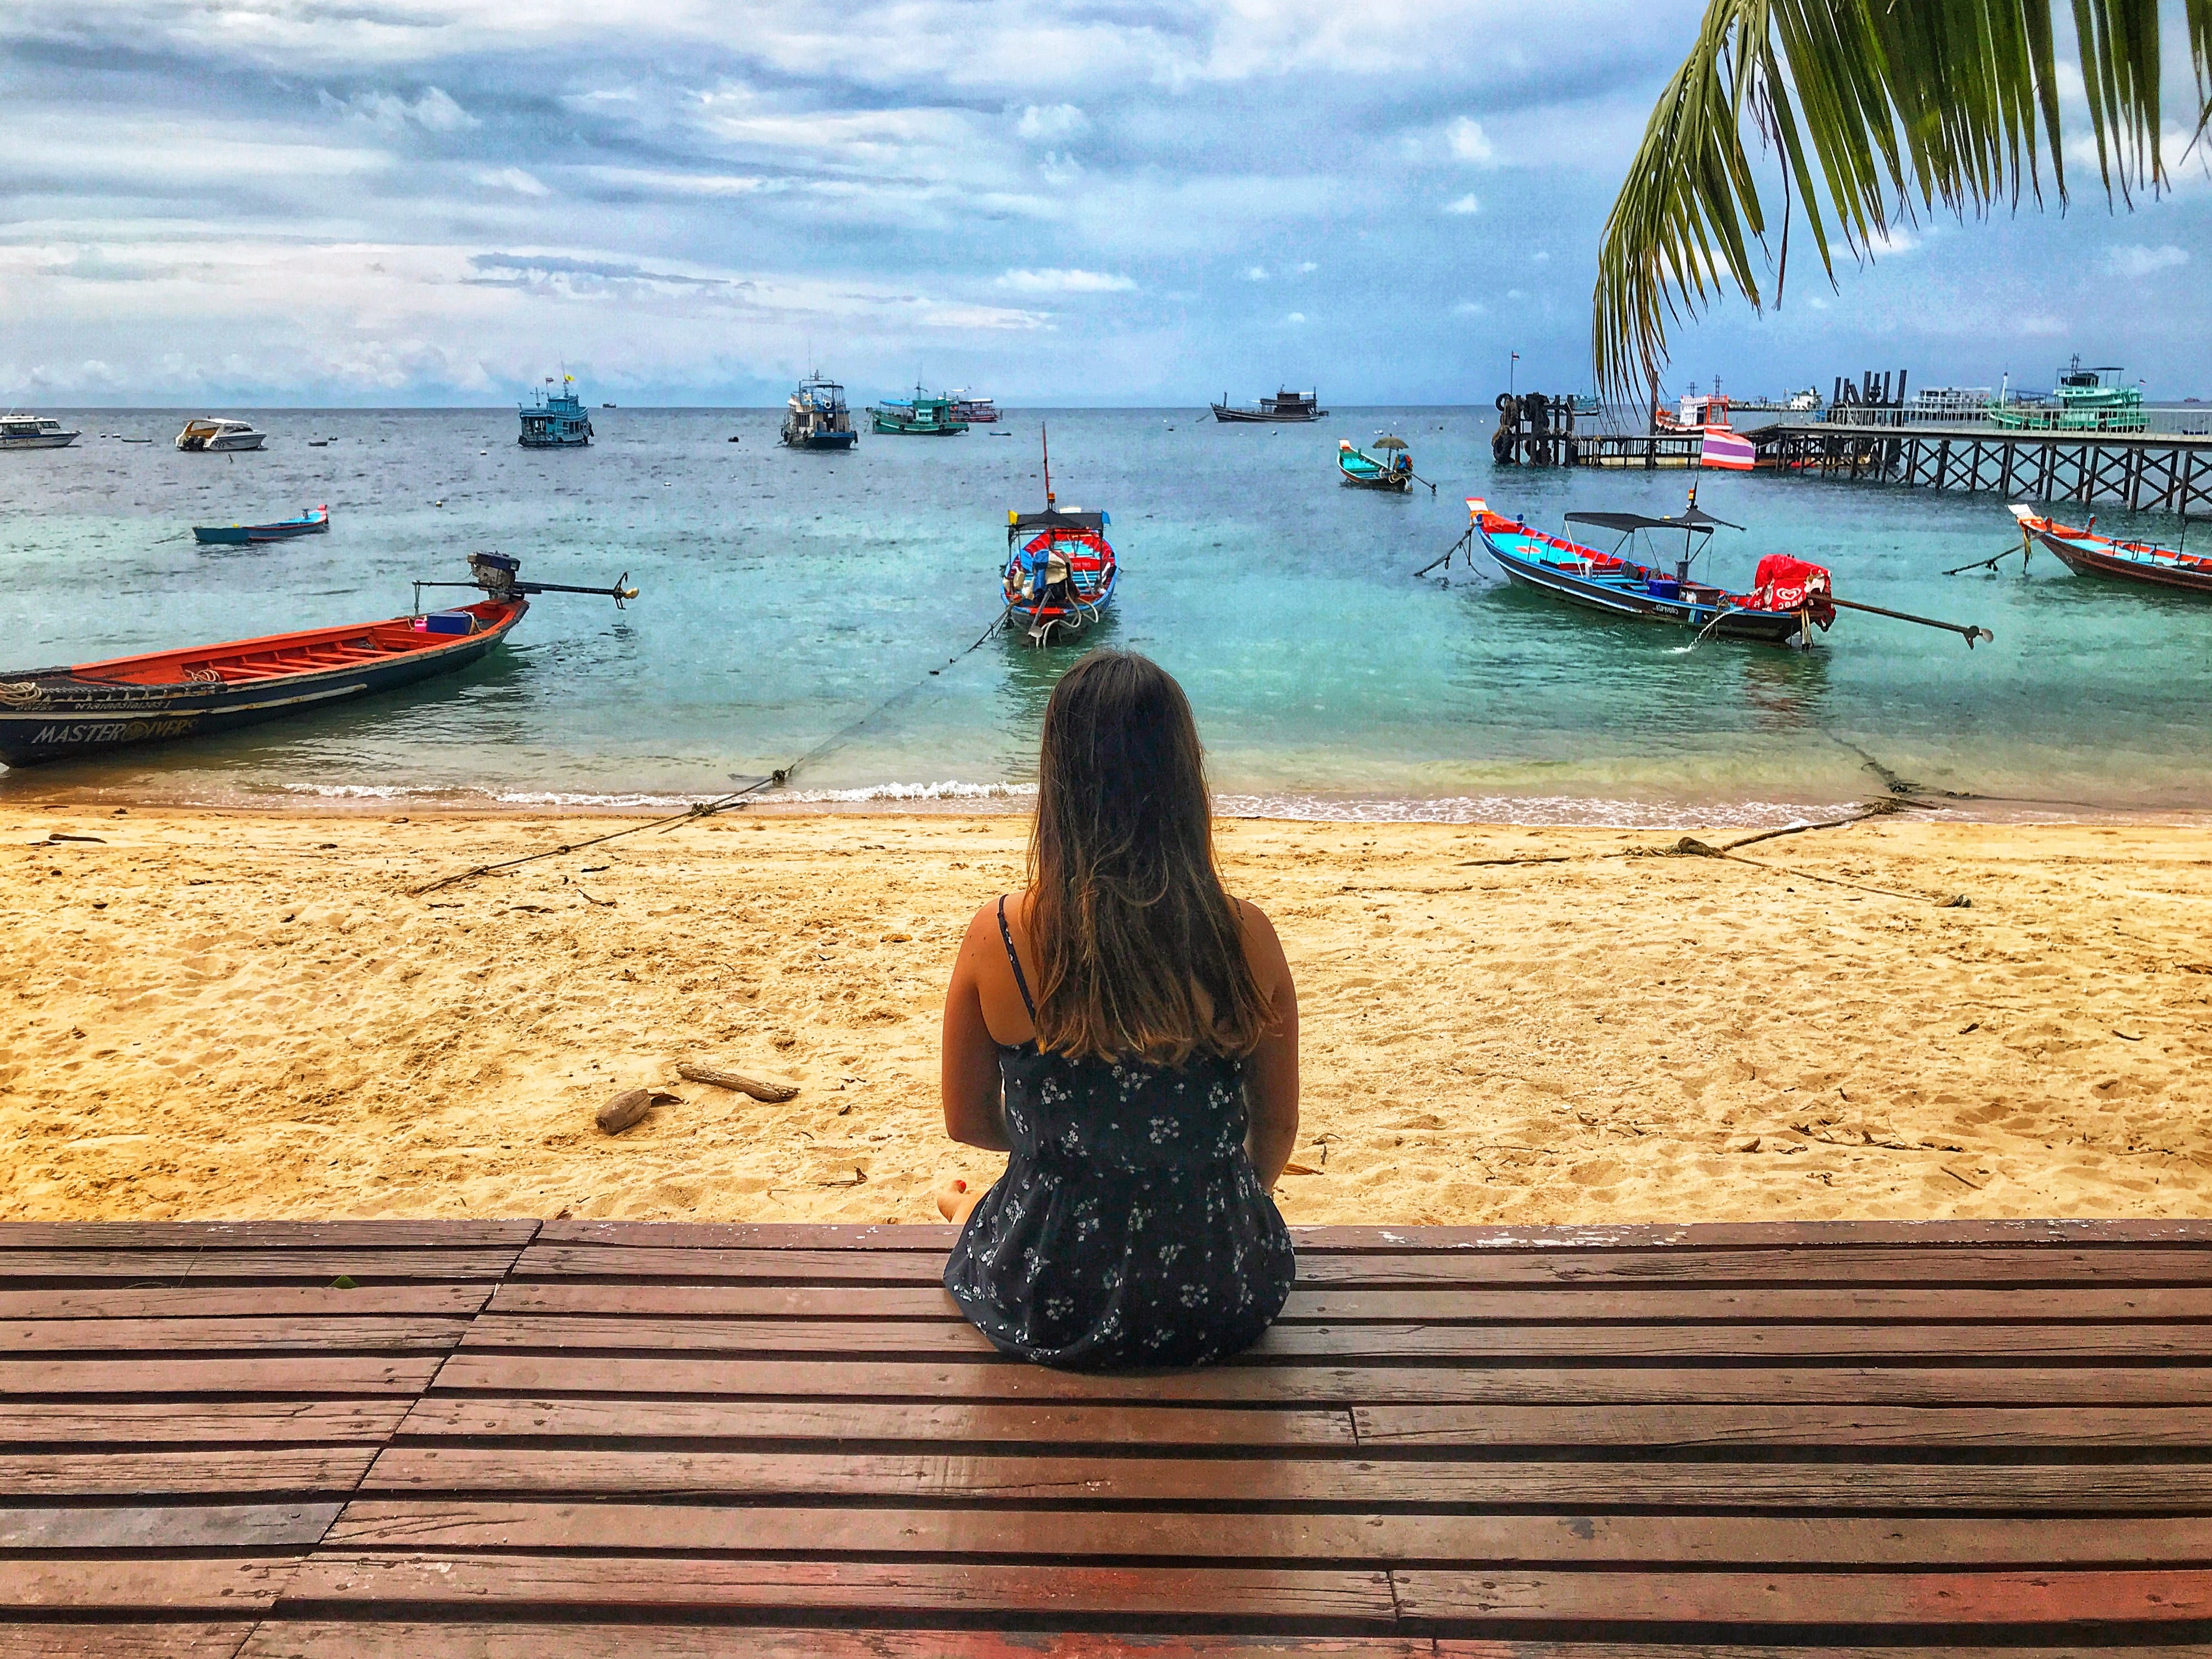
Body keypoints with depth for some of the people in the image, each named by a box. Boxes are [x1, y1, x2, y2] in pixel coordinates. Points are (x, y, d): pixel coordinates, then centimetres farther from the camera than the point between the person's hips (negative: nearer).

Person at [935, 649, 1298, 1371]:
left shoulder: (997, 937, -16)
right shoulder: (1246, 937, -15)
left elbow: (966, 1121, -1)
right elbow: (1277, 1129, 0)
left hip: (1049, 1309, 0)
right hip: (1222, 1307, 1)